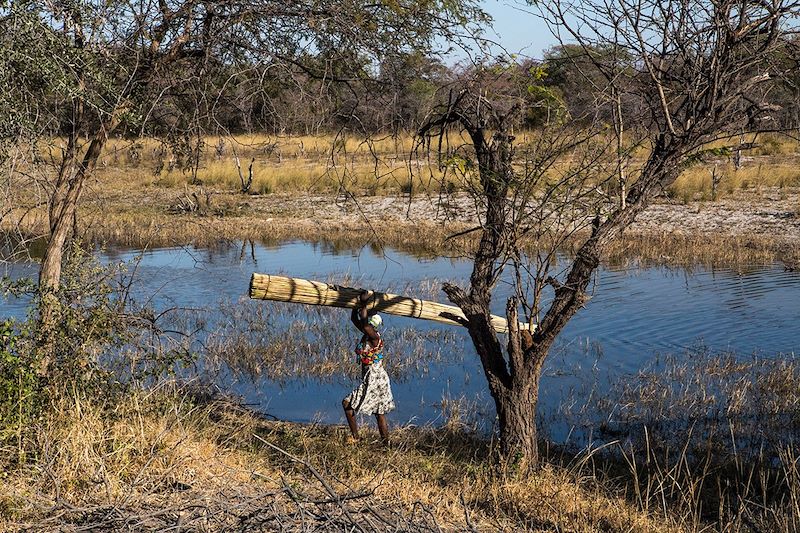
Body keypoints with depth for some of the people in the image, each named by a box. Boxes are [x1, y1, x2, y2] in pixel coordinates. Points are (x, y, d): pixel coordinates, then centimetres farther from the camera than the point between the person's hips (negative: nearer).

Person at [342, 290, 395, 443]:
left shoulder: (374, 337, -18)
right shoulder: (366, 334, 7)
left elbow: (363, 323, -35)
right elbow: (354, 319, 16)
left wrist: (363, 304, -27)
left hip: (374, 378, -9)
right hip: (372, 378, 9)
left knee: (347, 403, -3)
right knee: (380, 413, 11)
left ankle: (355, 438, 0)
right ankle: (386, 443, 15)